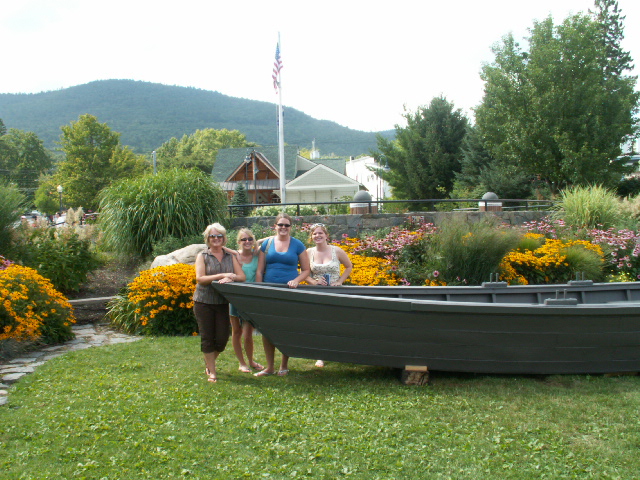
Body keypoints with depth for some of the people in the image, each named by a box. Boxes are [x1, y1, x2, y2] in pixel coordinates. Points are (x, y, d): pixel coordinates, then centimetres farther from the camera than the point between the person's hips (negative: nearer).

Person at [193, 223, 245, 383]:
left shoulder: (231, 257, 10)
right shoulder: (202, 256, 2)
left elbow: (242, 276, 1)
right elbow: (200, 278, -11)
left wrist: (231, 278, -21)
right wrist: (222, 275, -19)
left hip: (222, 302, 2)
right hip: (204, 302, -2)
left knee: (222, 338, 2)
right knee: (207, 338, 2)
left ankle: (209, 362, 30)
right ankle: (211, 371, 14)